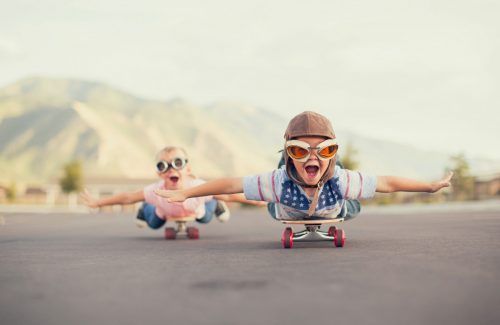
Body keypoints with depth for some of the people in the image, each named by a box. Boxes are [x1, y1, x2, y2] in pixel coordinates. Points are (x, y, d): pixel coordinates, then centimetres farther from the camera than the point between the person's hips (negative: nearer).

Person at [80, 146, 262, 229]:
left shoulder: (199, 188, -48)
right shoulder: (156, 191, -45)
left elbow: (229, 195, -36)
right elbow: (127, 197, -29)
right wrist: (97, 202, -22)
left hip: (195, 207, 0)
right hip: (165, 209, 0)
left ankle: (214, 205, 53)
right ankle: (147, 208, 49)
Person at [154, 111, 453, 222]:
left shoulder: (342, 181, -47)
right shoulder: (279, 182, -49)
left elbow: (387, 183, -35)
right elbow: (230, 184, -43)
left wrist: (430, 186, -29)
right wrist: (184, 194, -42)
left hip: (333, 223, 1)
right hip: (290, 224, 0)